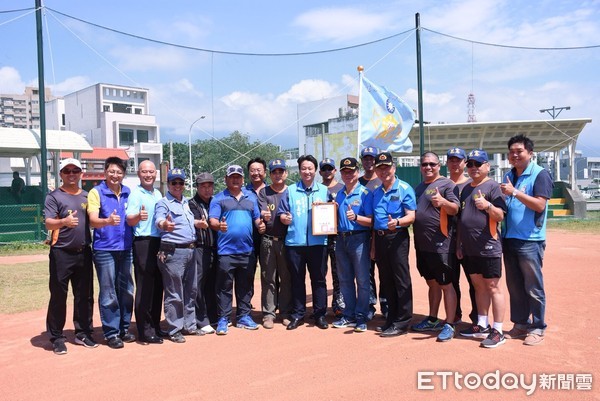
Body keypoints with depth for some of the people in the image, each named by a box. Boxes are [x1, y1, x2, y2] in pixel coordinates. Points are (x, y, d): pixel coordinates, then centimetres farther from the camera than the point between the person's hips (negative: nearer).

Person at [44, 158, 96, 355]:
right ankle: (56, 338, 10)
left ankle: (83, 333, 22)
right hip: (61, 253, -4)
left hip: (84, 252, 5)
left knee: (84, 296, 10)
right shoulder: (54, 197, -2)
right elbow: (48, 223, -15)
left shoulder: (87, 196, 13)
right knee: (58, 296, 1)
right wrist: (64, 222, -35)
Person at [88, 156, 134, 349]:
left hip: (125, 248, 5)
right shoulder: (96, 192, -5)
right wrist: (107, 221, -35)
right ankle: (111, 333, 10)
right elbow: (93, 220, -16)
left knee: (126, 291, 11)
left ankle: (124, 328, 24)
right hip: (104, 249, -4)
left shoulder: (128, 193, 9)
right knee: (108, 294, 0)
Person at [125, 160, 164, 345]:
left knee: (158, 287, 12)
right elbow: (129, 219, -17)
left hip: (160, 242, 8)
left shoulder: (158, 194, 16)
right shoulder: (135, 193, -6)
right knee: (144, 288, -6)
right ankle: (144, 332, 0)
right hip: (144, 243, -7)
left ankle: (155, 327, 23)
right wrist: (138, 216, -36)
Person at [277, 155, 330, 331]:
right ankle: (298, 314, 18)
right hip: (294, 242, 0)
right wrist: (284, 218, -19)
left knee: (319, 279, 5)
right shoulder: (290, 191, 8)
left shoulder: (324, 190, 11)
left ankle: (320, 314, 16)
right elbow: (281, 213, 3)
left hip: (318, 242, 0)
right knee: (297, 279, 8)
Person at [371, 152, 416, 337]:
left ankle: (402, 323, 5)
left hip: (397, 237, -6)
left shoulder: (405, 189, -5)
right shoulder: (376, 192, 14)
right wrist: (373, 244, 15)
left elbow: (411, 216, -11)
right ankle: (391, 319, 25)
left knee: (401, 280, -3)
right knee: (386, 281, 13)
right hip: (379, 237, 7)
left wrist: (396, 222, -31)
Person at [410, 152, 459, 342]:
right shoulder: (418, 187, 17)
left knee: (446, 285, -3)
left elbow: (455, 209, -16)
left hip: (440, 245, -7)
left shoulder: (447, 184, -5)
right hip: (422, 244, 8)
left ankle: (449, 325, 3)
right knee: (432, 283, 17)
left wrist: (443, 201, -35)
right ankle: (432, 320, 27)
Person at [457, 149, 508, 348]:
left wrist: (487, 206, -33)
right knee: (478, 285, 14)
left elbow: (500, 215, -13)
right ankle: (482, 325, 25)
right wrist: (459, 244, 16)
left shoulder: (493, 186, -6)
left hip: (488, 247, -7)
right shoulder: (465, 189, 16)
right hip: (469, 248, 7)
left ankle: (498, 331, 3)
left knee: (493, 287, -3)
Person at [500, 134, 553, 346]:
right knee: (514, 286, 13)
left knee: (533, 288, 0)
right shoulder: (508, 177, 14)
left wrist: (515, 192, -21)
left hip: (530, 241, -7)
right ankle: (520, 323, 25)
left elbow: (540, 205, -17)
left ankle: (538, 328, 12)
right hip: (509, 239, 7)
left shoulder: (540, 174, -6)